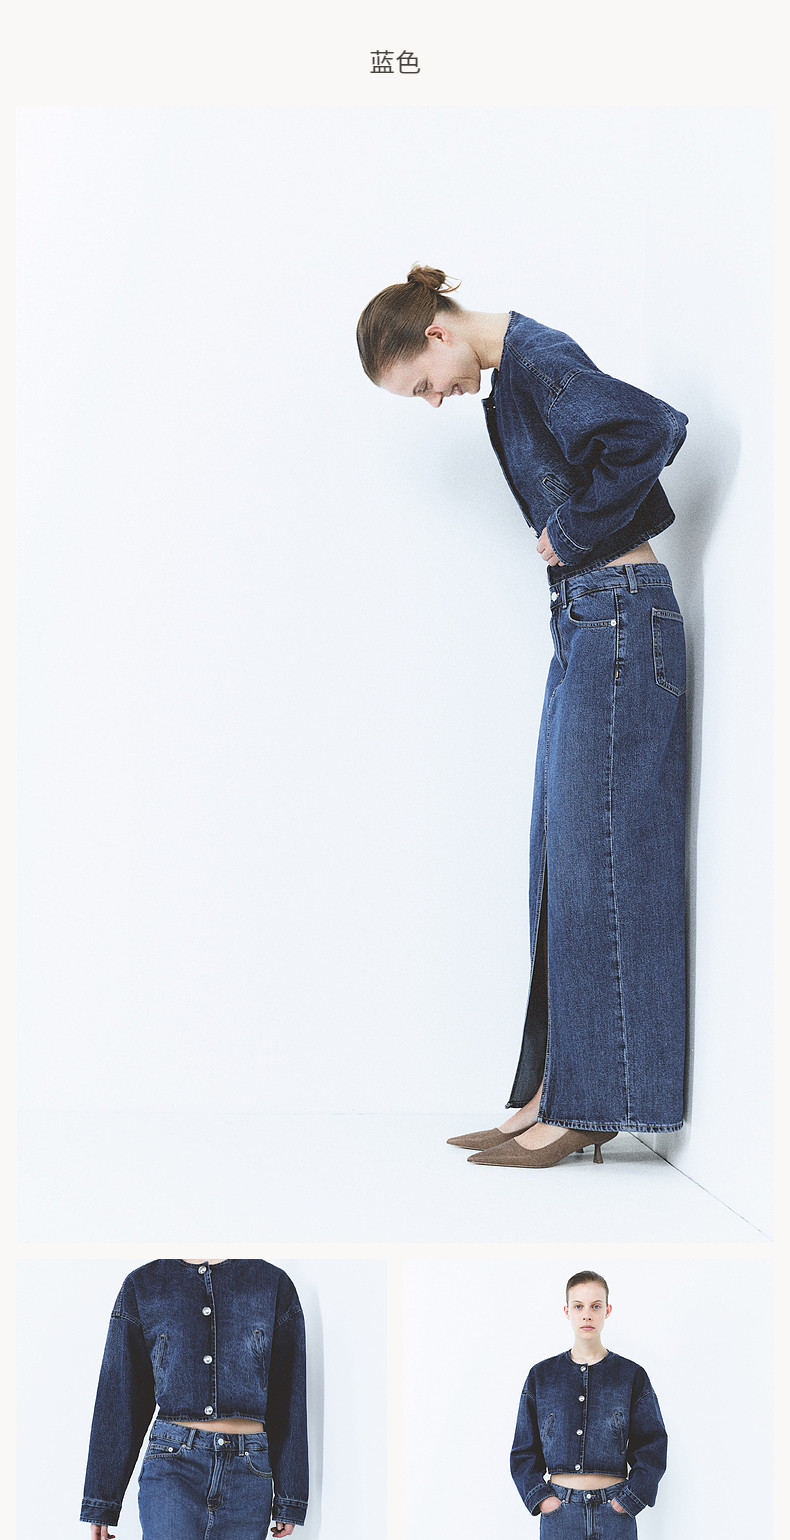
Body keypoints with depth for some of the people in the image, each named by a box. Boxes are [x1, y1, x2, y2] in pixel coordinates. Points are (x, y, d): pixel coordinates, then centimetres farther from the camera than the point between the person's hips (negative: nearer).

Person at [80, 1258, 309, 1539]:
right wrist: (100, 1500, 7)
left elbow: (289, 1400, 10)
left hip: (248, 1475, 2)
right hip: (172, 1464, -1)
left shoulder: (274, 1284, 9)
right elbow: (119, 1399, 9)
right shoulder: (141, 1286, 8)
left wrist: (289, 1497, 7)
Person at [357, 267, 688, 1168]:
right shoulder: (513, 371, 15)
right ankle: (556, 1094, 14)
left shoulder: (537, 359, -14)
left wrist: (572, 531, -15)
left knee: (593, 855, -7)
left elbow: (655, 427, -28)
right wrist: (570, 533, 7)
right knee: (562, 856, 9)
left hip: (617, 619, -10)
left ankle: (587, 1103, 0)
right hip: (586, 623, 10)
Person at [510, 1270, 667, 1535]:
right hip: (559, 1513, 1)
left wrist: (629, 1500, -6)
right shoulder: (541, 1376, 7)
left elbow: (652, 1447, 4)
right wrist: (540, 1498, -3)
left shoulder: (632, 1376, 4)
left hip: (616, 1513, -1)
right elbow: (524, 1451, 10)